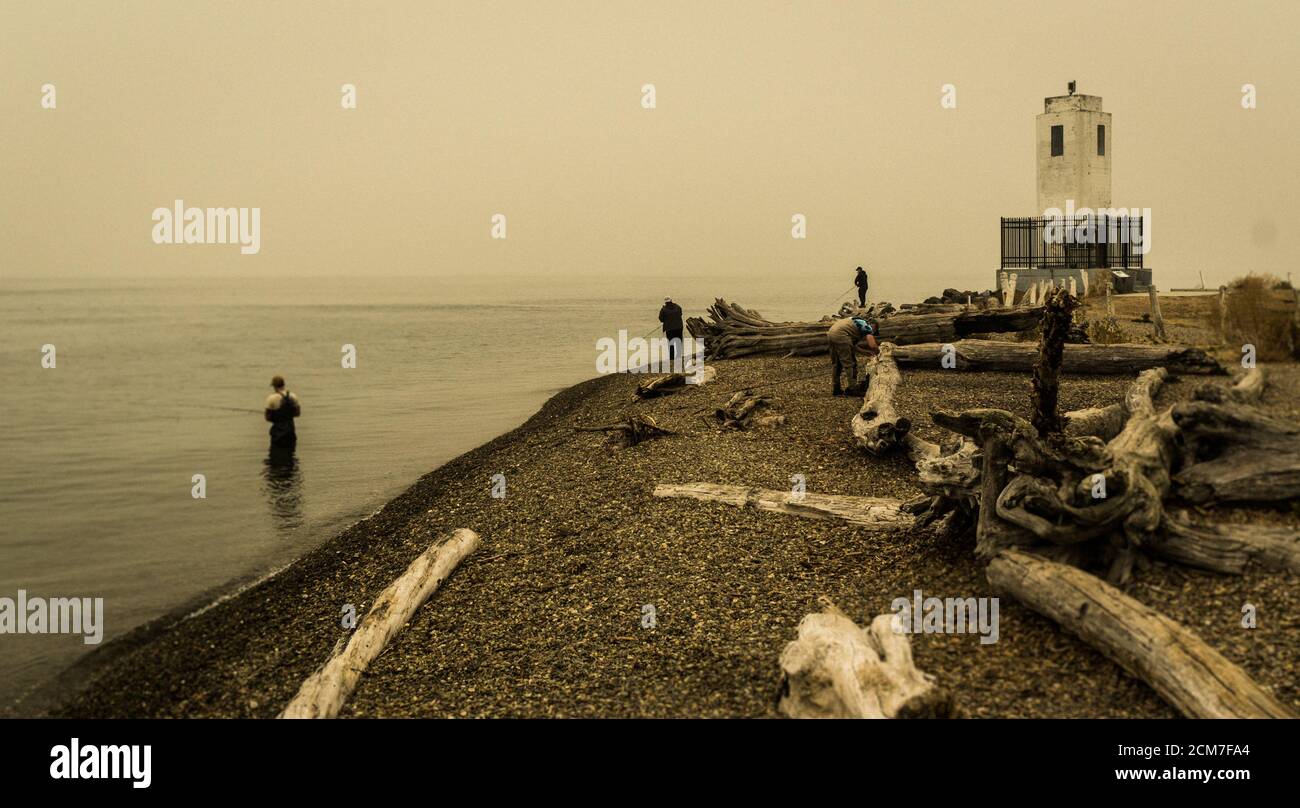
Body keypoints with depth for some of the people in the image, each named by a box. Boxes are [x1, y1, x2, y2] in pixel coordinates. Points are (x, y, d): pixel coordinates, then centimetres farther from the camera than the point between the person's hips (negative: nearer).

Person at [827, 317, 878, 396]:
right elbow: (872, 345, -4)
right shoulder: (867, 327, 8)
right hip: (840, 335, -9)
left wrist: (868, 351, 33)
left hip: (830, 334, 9)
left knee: (837, 364, 19)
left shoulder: (857, 323, 32)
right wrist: (878, 351, 17)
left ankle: (836, 389, 22)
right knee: (851, 364, 0)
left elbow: (854, 346, 31)